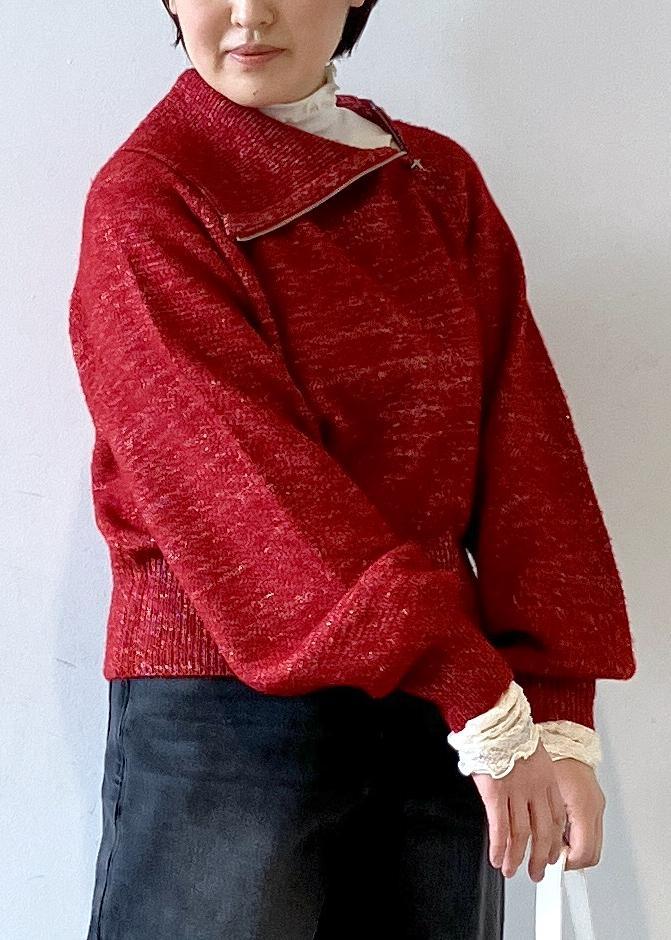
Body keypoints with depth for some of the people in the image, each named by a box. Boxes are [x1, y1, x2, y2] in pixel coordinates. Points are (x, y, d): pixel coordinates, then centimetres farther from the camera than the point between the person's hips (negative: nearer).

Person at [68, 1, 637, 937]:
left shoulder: (443, 185, 8)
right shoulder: (148, 197, -6)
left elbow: (524, 448, 1)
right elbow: (244, 479, -16)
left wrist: (559, 715, -9)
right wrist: (483, 705, -21)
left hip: (430, 705, 4)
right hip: (230, 702, -4)